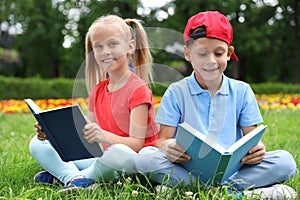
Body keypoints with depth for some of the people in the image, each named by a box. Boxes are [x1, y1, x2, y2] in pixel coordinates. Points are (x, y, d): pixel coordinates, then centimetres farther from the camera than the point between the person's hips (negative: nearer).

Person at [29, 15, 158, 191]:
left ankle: (63, 175, -17)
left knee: (118, 152, -43)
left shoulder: (138, 89, -12)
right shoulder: (98, 90, 11)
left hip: (131, 160, -7)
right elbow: (85, 133, 9)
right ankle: (76, 178, -22)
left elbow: (136, 144, -20)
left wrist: (104, 136, -38)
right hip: (106, 156, 7)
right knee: (38, 145, 3)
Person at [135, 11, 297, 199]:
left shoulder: (242, 91, 10)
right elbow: (163, 139, -1)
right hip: (187, 167, -1)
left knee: (285, 161, -22)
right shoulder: (176, 93, 5)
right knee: (145, 157, -29)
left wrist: (258, 148, -18)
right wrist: (167, 146, -26)